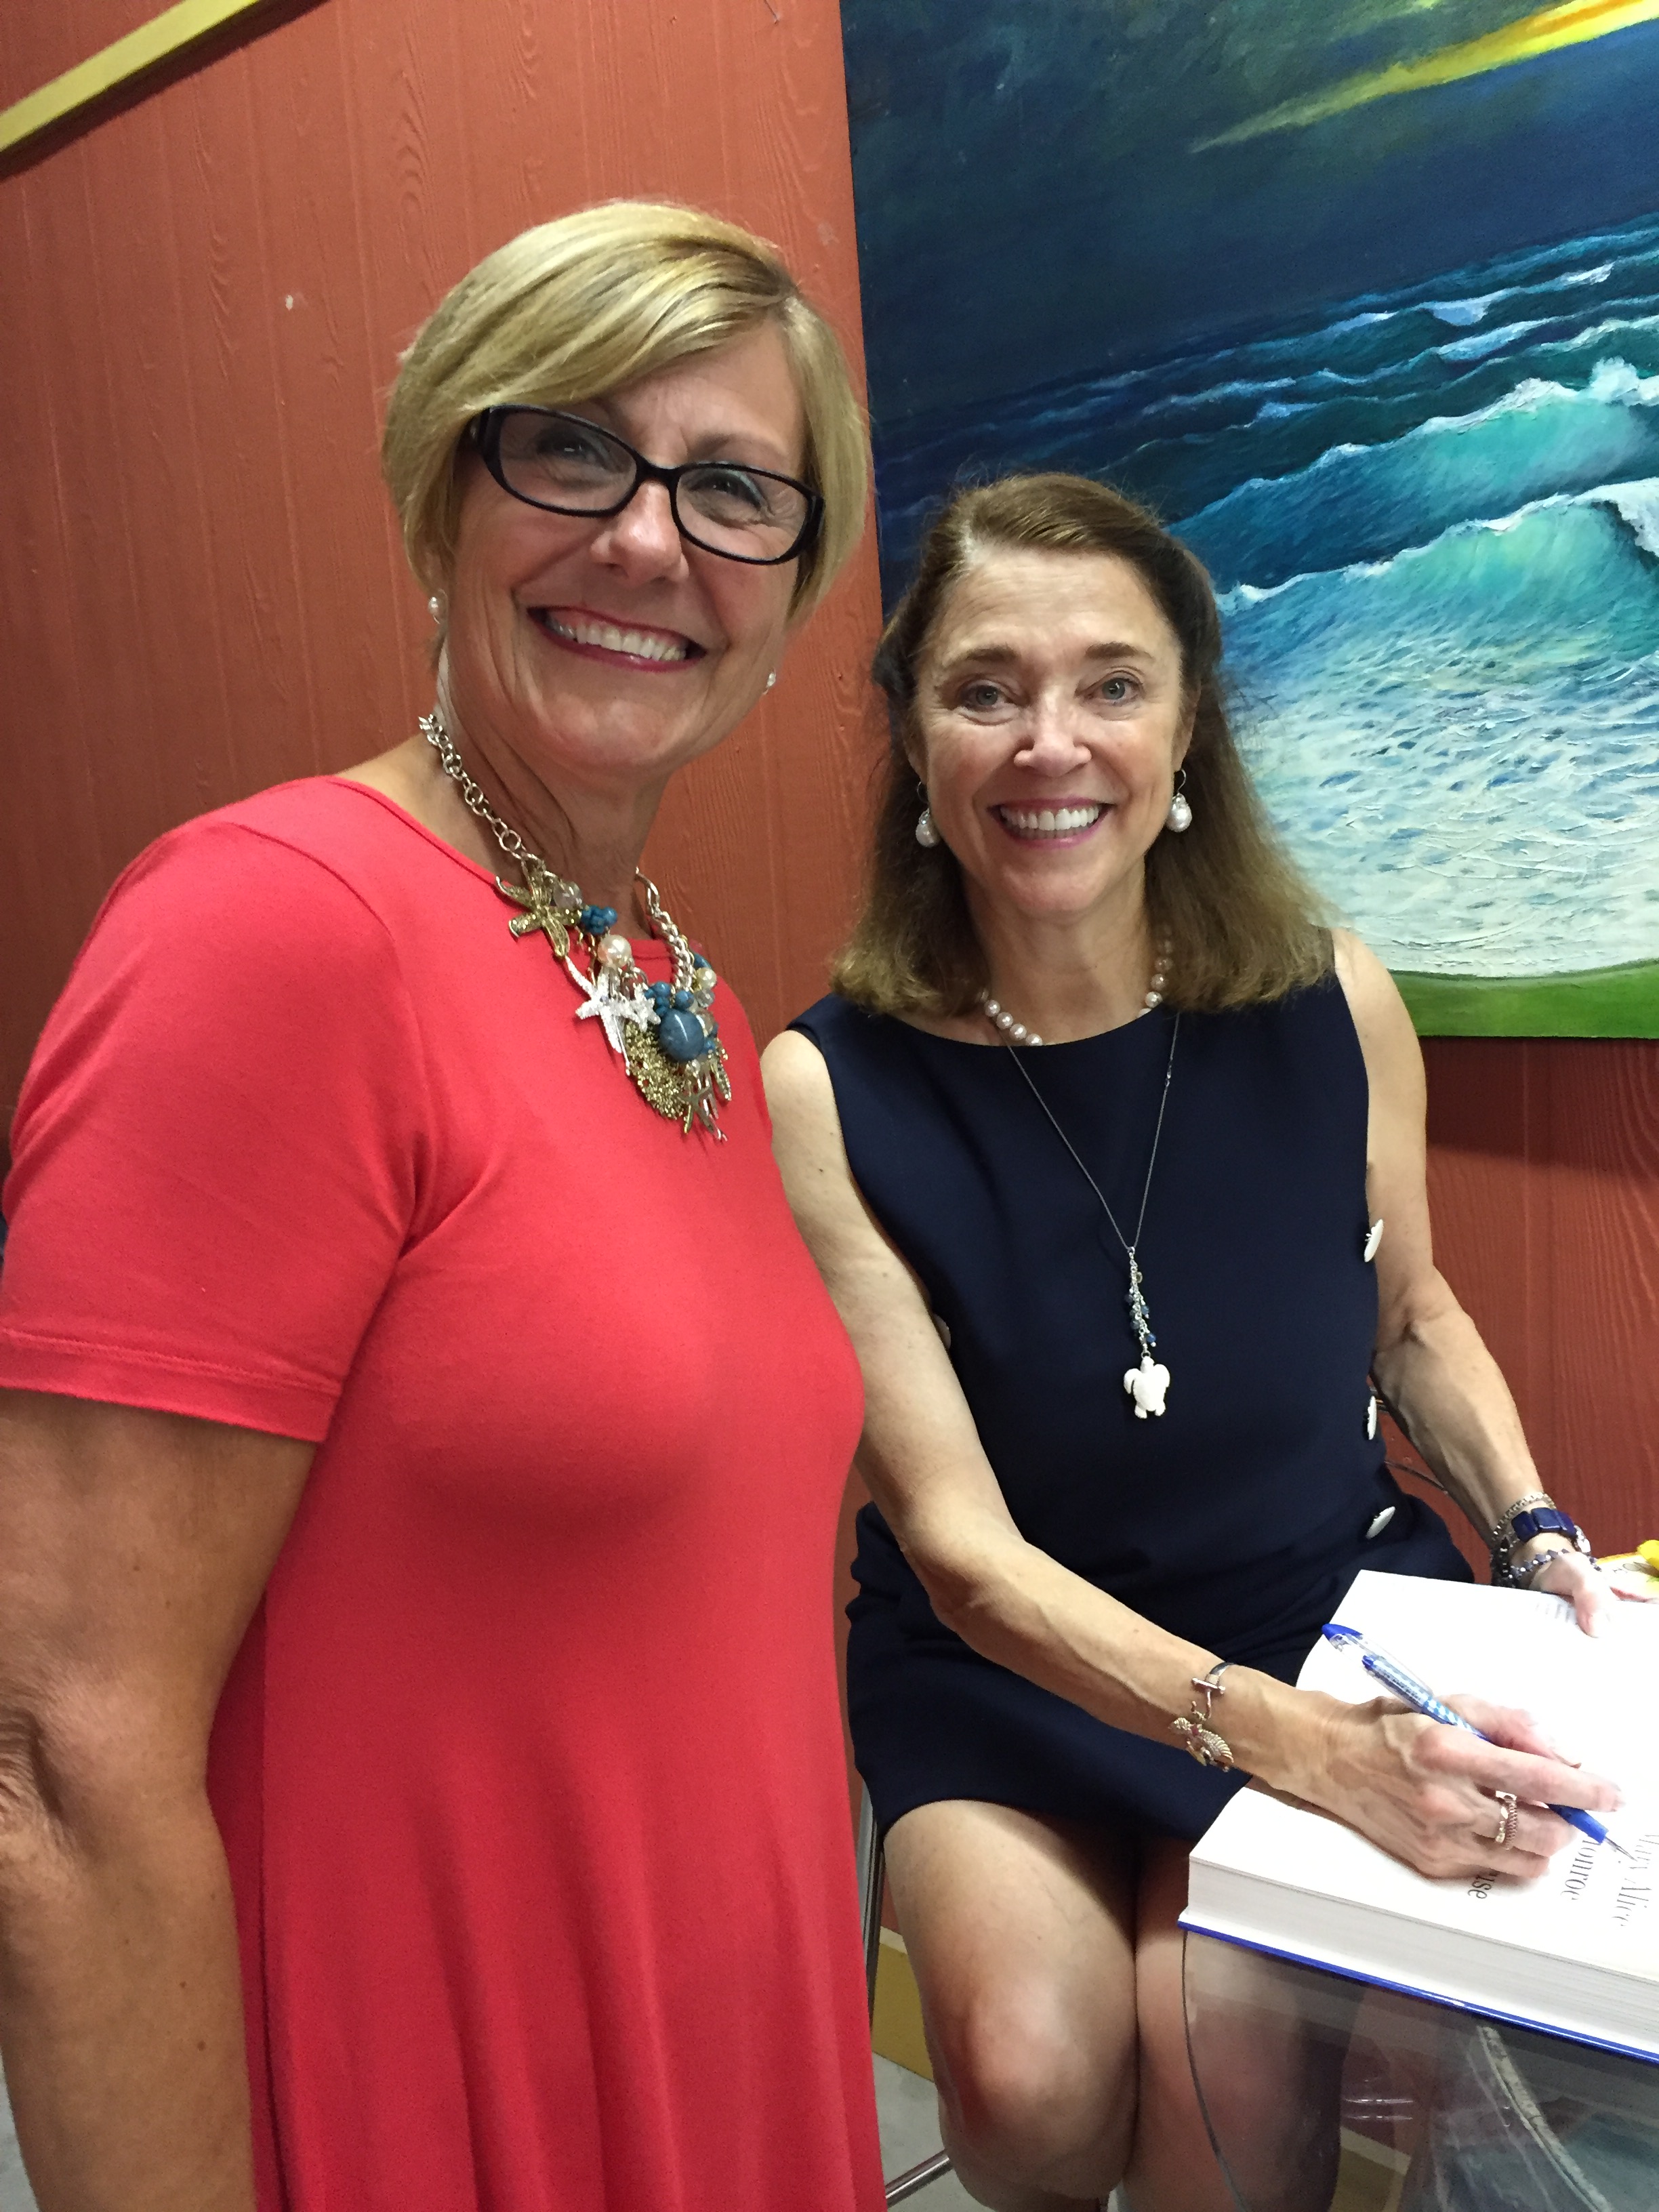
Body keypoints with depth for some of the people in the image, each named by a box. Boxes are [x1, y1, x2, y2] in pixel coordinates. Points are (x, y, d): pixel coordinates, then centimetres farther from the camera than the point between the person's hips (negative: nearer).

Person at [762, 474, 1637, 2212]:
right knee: (1031, 2070, -23)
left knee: (1217, 2048, -20)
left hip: (1332, 1604, 2)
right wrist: (1287, 1738, -27)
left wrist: (1537, 1539, -4)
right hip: (1008, 1663, -1)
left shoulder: (1331, 1005, -9)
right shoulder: (828, 1091, -17)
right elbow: (960, 1543, -17)